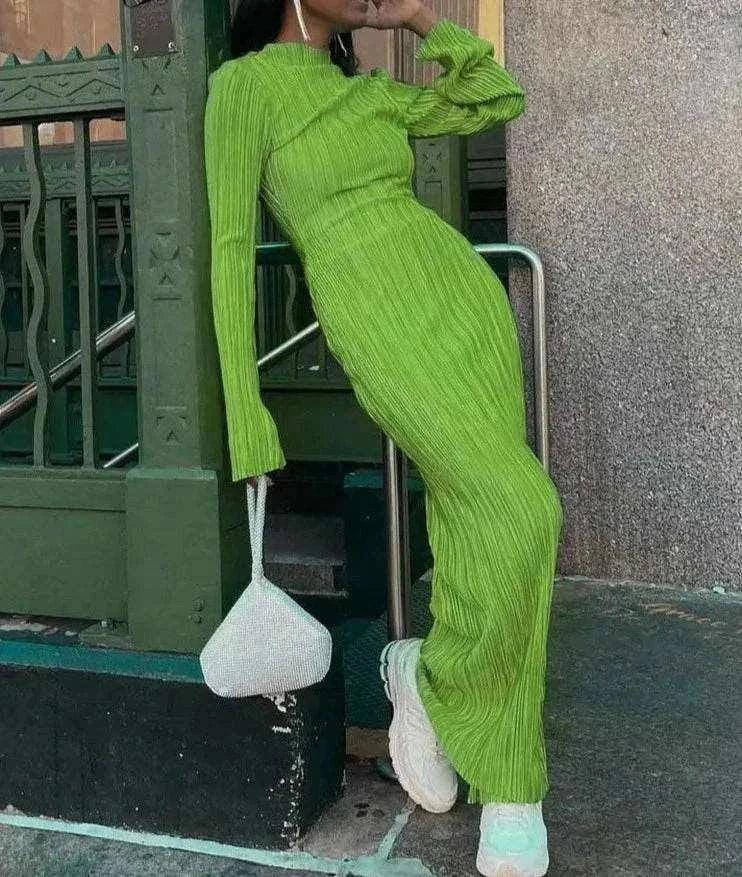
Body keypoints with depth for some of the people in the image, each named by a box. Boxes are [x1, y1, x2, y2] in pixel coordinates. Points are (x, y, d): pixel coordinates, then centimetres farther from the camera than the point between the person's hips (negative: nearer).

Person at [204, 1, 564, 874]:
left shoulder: (372, 93, 18)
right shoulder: (244, 84, 1)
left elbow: (501, 99, 30)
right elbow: (231, 247, -5)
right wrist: (245, 412, -10)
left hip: (468, 296, 6)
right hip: (382, 322, -6)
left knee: (479, 528, 2)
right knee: (519, 514, -20)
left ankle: (506, 788, 14)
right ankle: (428, 675, 10)